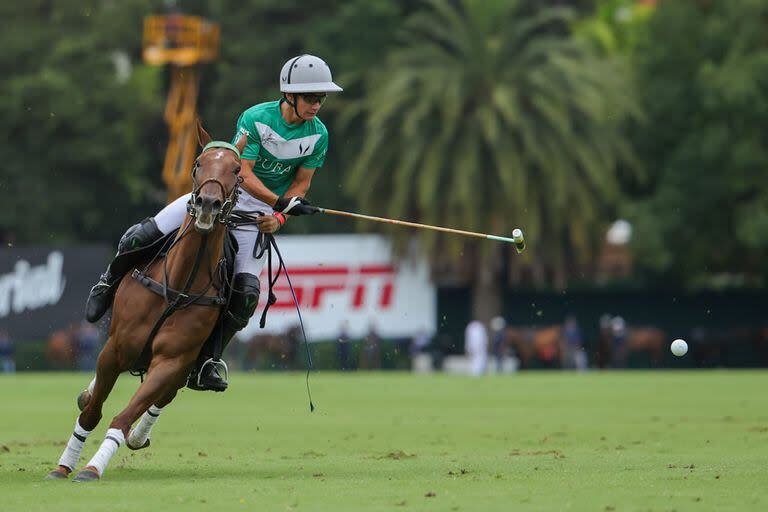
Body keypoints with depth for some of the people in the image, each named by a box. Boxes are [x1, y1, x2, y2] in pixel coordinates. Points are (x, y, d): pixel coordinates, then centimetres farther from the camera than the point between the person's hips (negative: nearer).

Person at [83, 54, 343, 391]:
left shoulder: (318, 135, -8)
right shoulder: (255, 118, -18)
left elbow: (301, 184, 3)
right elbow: (245, 175, -21)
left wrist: (279, 218, -13)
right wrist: (282, 203, -33)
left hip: (259, 212, 2)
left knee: (246, 293, -16)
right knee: (143, 236, -14)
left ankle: (203, 363, -1)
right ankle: (110, 283, 19)